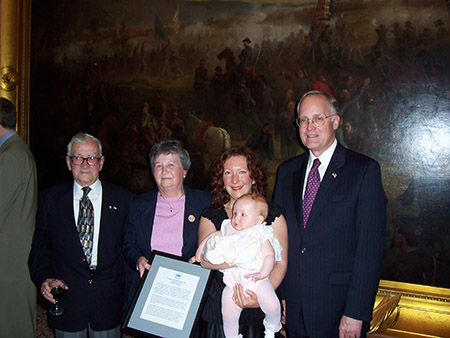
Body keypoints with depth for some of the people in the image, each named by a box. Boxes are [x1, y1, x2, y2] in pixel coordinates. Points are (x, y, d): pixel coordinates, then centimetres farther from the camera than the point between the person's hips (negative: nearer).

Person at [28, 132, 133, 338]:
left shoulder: (122, 199, 0)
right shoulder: (49, 199, 3)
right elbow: (39, 248, 6)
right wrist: (44, 278, -10)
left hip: (109, 301, 0)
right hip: (66, 300, 0)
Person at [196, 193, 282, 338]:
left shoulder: (260, 234, 5)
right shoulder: (229, 230, 17)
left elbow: (270, 255, -2)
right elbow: (215, 234, 34)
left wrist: (262, 273, -16)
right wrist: (202, 246, 23)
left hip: (254, 277, -3)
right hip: (232, 280, 3)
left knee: (272, 306, -17)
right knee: (228, 315, -7)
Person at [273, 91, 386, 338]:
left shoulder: (365, 170, -8)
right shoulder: (287, 171, 7)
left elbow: (371, 246, -12)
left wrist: (356, 313, -15)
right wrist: (278, 294, 3)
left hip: (338, 308, -4)